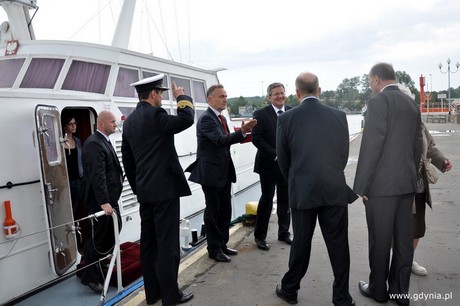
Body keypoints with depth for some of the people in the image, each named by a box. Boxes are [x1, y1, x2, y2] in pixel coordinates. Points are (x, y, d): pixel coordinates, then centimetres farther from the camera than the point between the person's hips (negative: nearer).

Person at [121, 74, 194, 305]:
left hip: (145, 191, 9)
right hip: (165, 188, -9)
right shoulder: (154, 114, -14)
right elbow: (186, 120, -21)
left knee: (149, 242, 13)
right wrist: (182, 97, -4)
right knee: (167, 243, -1)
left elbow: (127, 159, 16)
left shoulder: (129, 121, 13)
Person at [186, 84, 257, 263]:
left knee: (225, 211, 15)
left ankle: (222, 244, 30)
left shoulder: (221, 118, 14)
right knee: (213, 212, 4)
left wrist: (242, 132, 3)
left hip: (224, 172, 9)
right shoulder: (206, 118, -16)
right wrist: (242, 132, -37)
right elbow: (221, 140, -29)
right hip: (211, 173, -9)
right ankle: (214, 249, 18)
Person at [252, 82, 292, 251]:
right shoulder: (261, 114, -6)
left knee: (285, 199, 13)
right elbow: (257, 139, -11)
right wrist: (275, 155, -17)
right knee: (266, 199, 3)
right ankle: (260, 236, 17)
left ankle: (284, 233, 29)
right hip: (268, 164, -4)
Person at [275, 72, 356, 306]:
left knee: (301, 243, 14)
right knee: (338, 245, 11)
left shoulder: (286, 118, -4)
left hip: (302, 191, -1)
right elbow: (344, 154, 6)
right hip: (335, 190, 1)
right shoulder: (339, 116, 0)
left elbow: (282, 159, 2)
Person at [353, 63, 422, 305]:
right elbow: (417, 144, 14)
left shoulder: (378, 101, -12)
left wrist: (360, 185, -12)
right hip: (407, 182, 8)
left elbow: (371, 146, -17)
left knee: (380, 239, 6)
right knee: (403, 238, 13)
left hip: (382, 183, -7)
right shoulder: (411, 103, 11)